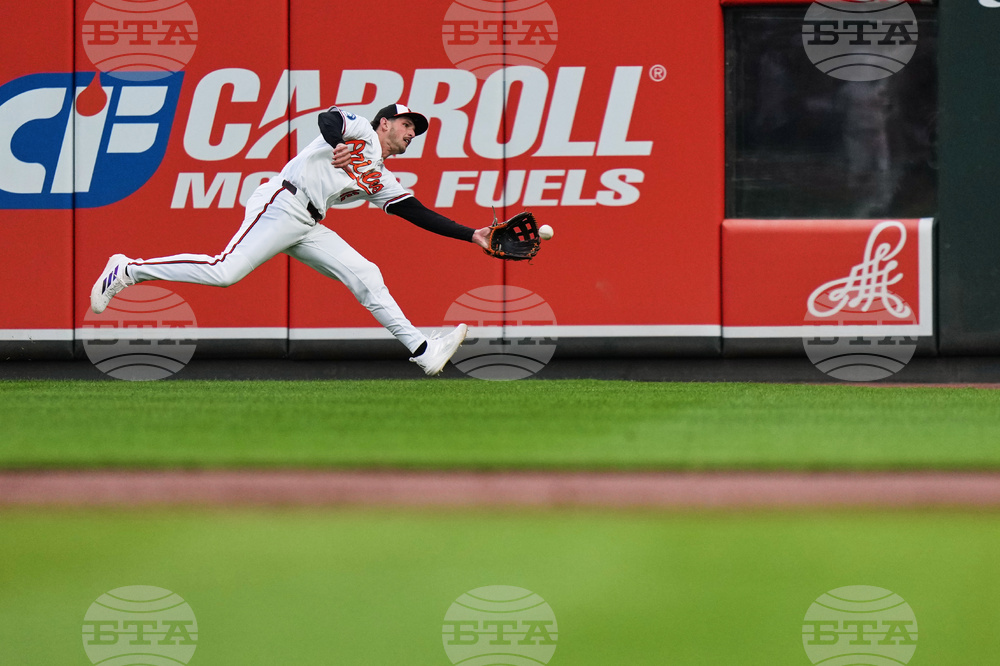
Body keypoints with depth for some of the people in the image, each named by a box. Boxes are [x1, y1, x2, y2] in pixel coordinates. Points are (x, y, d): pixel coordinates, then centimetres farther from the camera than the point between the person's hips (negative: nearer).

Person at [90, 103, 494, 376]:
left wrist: (471, 235, 19)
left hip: (309, 227, 8)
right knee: (225, 271, -20)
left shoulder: (381, 180, 25)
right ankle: (127, 271, -12)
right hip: (284, 204, -8)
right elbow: (328, 119, -12)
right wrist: (338, 144, -31)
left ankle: (422, 351, -1)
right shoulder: (361, 131, 6)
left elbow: (419, 214, 23)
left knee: (366, 276, -1)